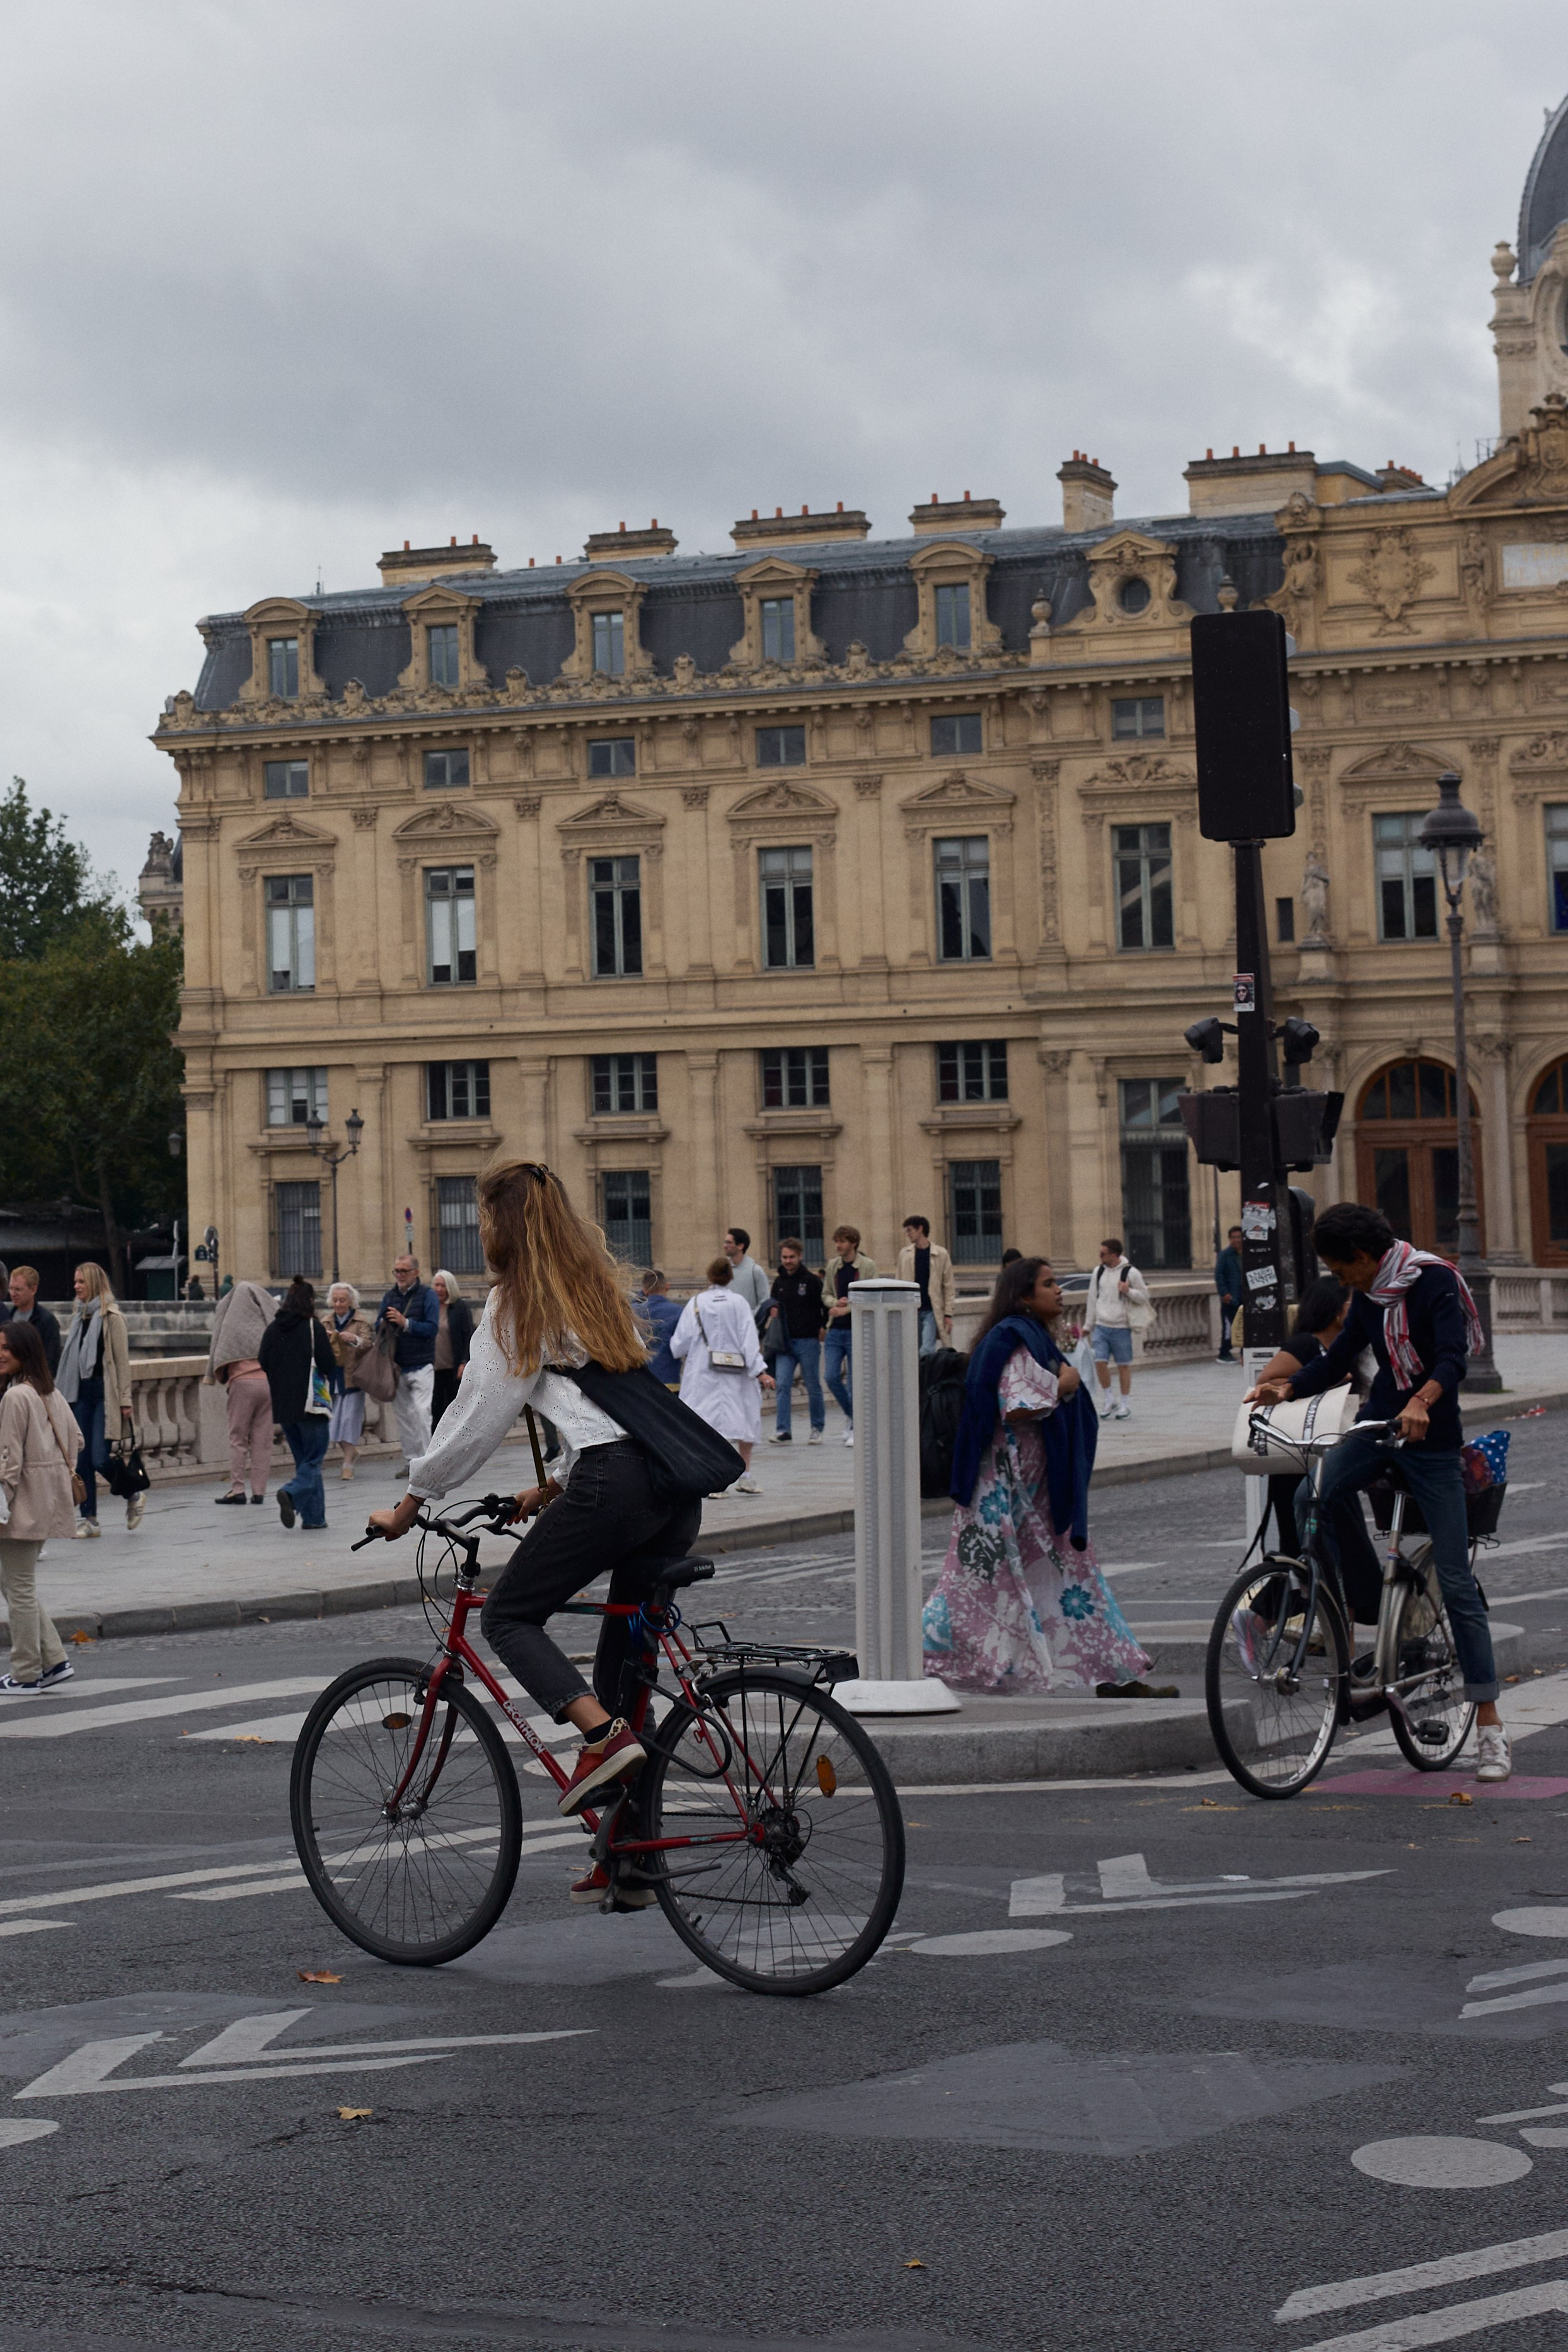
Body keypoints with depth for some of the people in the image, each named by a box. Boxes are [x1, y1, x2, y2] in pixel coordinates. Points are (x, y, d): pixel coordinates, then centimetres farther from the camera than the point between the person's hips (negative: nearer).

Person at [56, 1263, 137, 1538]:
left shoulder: (111, 1317, -6)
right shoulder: (80, 1316, 14)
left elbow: (122, 1360, -8)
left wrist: (125, 1400, -12)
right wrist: (61, 1393, 13)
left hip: (105, 1394, -7)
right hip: (81, 1393, 7)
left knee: (100, 1459, -11)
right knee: (82, 1460, 3)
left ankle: (134, 1498, 13)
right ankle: (89, 1520, 8)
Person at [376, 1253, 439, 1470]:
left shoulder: (427, 1295, -2)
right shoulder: (390, 1296, 13)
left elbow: (432, 1328, -11)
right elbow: (378, 1327, 14)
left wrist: (406, 1323, -20)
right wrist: (384, 1323, -9)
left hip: (421, 1366, -5)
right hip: (396, 1367, 5)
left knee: (421, 1411, -14)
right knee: (403, 1415, 7)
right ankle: (410, 1462, 13)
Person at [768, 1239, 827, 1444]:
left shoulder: (813, 1281, -4)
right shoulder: (779, 1282, 11)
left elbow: (827, 1306, -2)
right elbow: (773, 1306, 23)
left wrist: (823, 1328, -6)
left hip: (808, 1341, -4)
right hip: (785, 1342, 4)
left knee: (813, 1386, 5)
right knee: (782, 1385, -6)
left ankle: (818, 1428, 19)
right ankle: (783, 1431, -8)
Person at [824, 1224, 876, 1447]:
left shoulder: (868, 1266, -5)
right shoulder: (833, 1267, 10)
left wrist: (846, 1309, -16)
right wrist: (836, 1302, -6)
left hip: (857, 1330, -5)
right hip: (835, 1330, 5)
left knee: (855, 1381, -1)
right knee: (831, 1376, -3)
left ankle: (856, 1428, 9)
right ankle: (850, 1415, 19)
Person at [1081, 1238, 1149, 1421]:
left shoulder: (1130, 1273, -6)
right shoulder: (1098, 1272, 7)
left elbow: (1144, 1297, 0)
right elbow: (1092, 1299, 14)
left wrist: (1129, 1291, -19)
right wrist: (1088, 1326, 16)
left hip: (1121, 1328, -3)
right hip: (1101, 1326, 3)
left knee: (1123, 1365, 3)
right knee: (1100, 1362, -7)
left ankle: (1125, 1405, 14)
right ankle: (1106, 1401, 8)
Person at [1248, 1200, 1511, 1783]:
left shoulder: (1434, 1281, -13)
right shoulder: (1370, 1295, 8)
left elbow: (1453, 1356, -27)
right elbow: (1339, 1360, 13)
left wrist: (1423, 1401, -46)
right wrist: (1287, 1388, -3)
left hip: (1431, 1435, -6)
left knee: (1455, 1582, -6)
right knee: (1315, 1499, -25)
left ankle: (1490, 1724, -2)